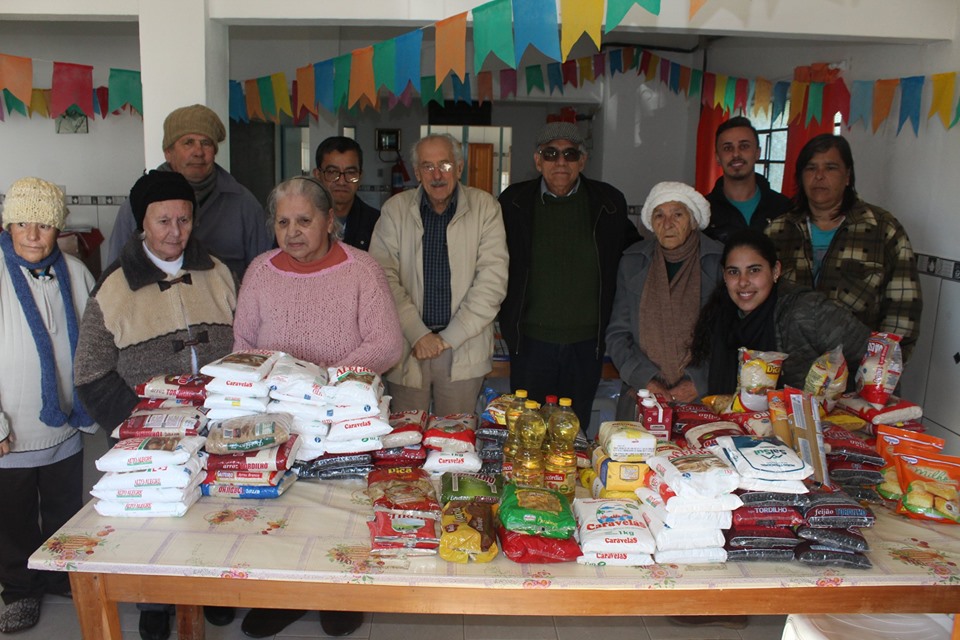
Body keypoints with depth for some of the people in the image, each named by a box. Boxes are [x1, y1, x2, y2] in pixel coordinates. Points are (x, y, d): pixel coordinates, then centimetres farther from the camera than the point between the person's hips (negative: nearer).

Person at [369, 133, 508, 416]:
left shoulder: (484, 207, 1)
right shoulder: (395, 209, 3)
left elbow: (493, 278, -5)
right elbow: (384, 277, -3)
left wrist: (450, 337, -9)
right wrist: (418, 334, -13)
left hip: (464, 351, 0)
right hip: (407, 349, 1)